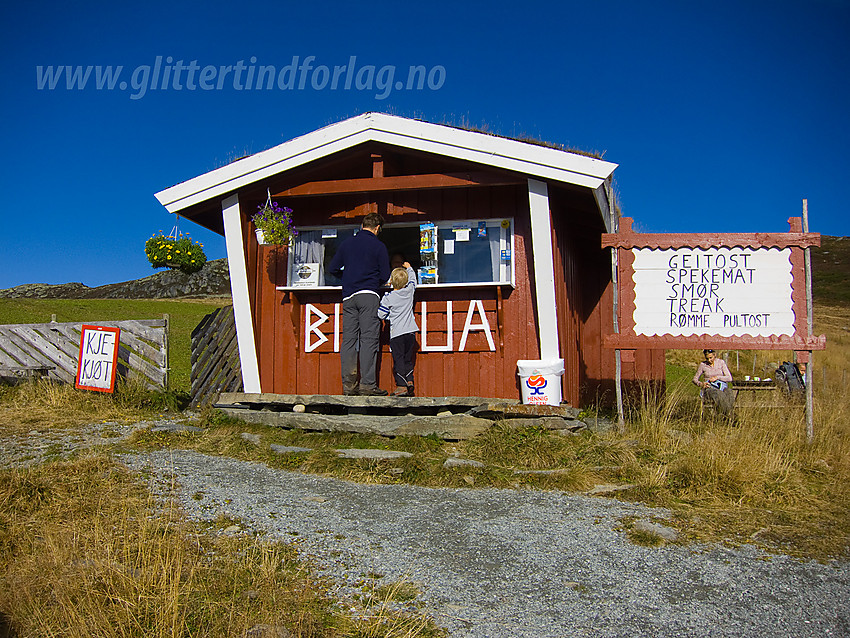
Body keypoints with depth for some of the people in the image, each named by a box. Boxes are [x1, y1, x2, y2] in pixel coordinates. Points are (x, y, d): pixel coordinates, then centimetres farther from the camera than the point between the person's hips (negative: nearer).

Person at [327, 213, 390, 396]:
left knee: (348, 338, 3)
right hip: (369, 295, -4)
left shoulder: (346, 243, 13)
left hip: (348, 296, 4)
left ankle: (348, 383, 2)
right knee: (368, 339, -6)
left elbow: (333, 269, 15)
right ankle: (367, 384, -8)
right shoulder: (378, 246, 2)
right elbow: (385, 276, 2)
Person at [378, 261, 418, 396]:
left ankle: (401, 386, -6)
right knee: (408, 359, 14)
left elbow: (381, 314, -5)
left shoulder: (388, 297, -6)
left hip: (396, 333, -4)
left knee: (398, 359, -2)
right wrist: (409, 267, 39)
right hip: (411, 331, 4)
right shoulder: (409, 291, 4)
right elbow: (413, 279, 24)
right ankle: (409, 381, 7)